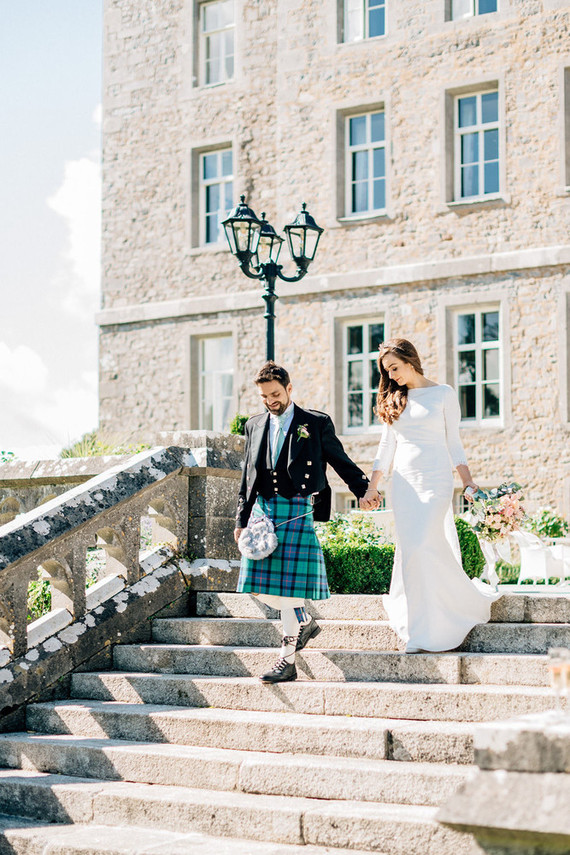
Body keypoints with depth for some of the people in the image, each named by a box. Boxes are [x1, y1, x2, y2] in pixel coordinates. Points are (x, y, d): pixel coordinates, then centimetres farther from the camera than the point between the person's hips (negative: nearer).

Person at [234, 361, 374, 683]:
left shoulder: (317, 423, 4)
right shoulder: (255, 426, 16)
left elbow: (340, 460, 6)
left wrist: (364, 489, -8)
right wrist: (242, 519, 15)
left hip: (297, 510, -5)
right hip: (263, 508, 5)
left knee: (289, 583, -9)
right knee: (262, 585, 3)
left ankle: (288, 660, -3)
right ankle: (304, 622, 29)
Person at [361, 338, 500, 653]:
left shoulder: (443, 394, 2)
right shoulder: (394, 400, 12)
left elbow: (453, 443, 3)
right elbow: (385, 448, 14)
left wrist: (468, 482, -5)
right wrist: (370, 489, 10)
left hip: (436, 480, -4)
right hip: (403, 482, 4)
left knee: (424, 546, -16)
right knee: (409, 551, 0)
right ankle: (416, 632, 7)